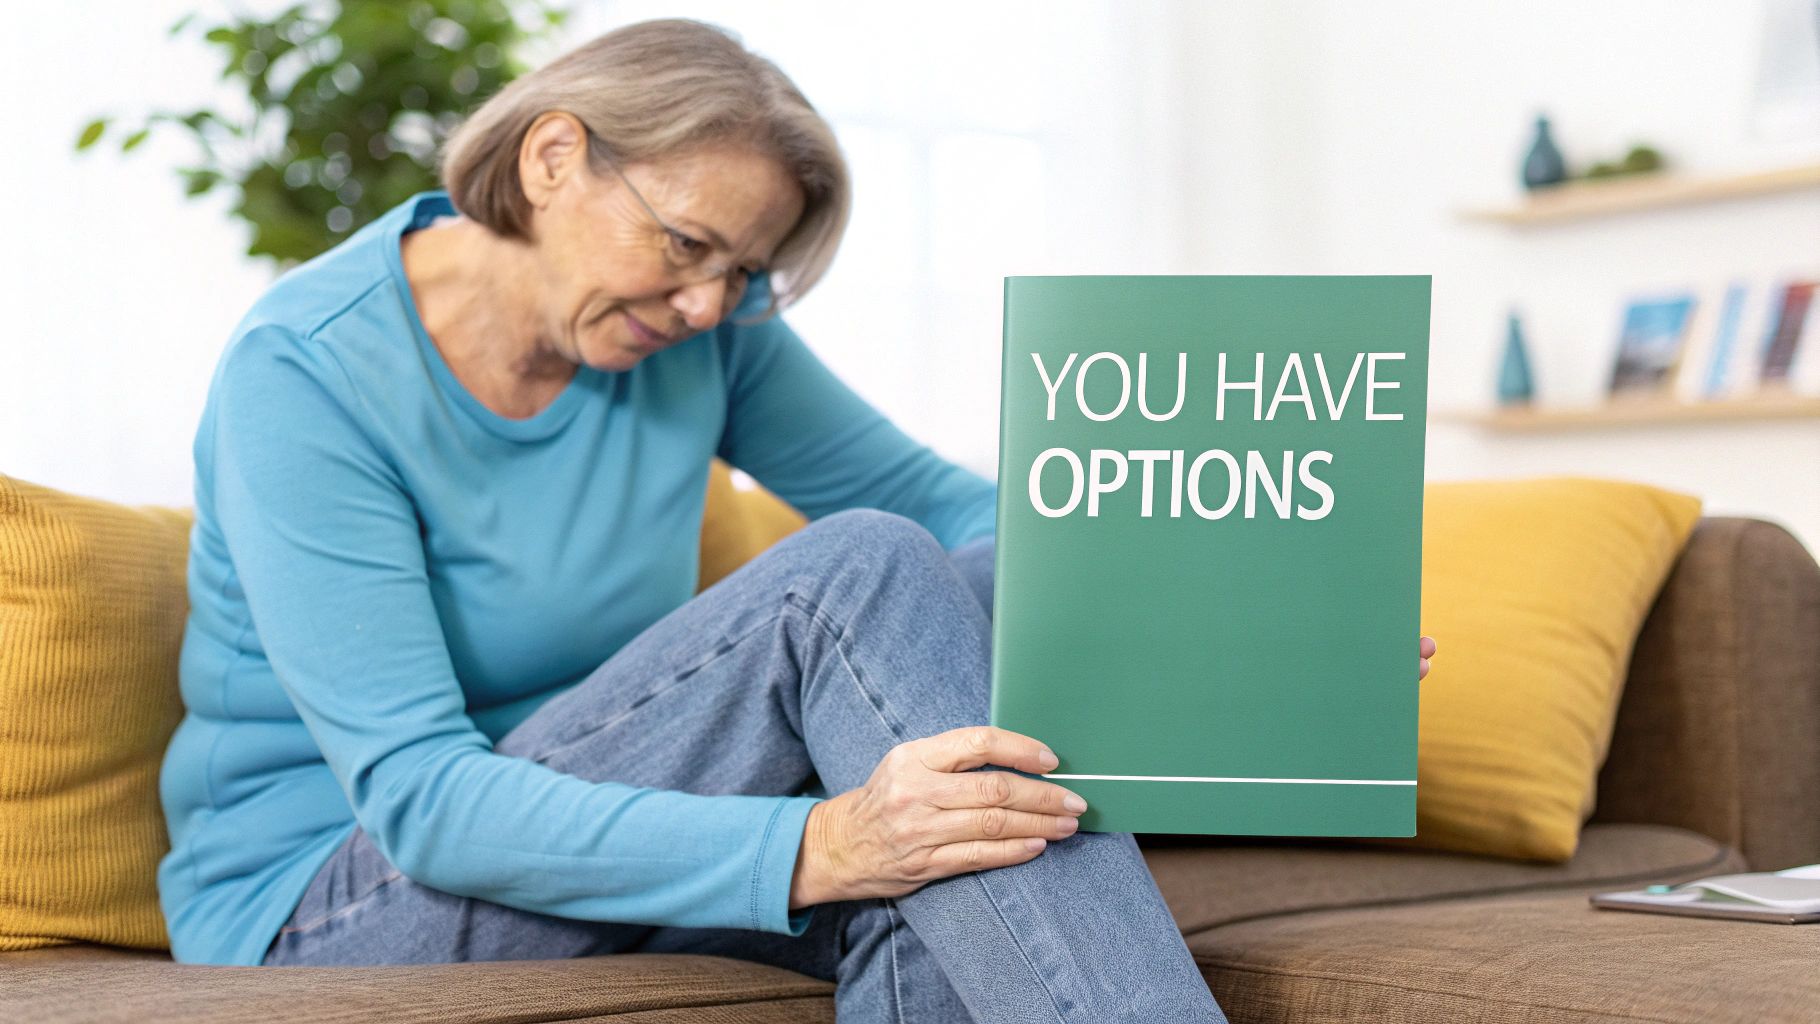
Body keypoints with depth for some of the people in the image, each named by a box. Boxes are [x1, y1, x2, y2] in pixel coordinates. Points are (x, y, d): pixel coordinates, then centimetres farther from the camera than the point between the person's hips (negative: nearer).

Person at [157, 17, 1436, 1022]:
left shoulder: (705, 333, -1)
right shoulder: (307, 372, -19)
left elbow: (942, 502, 6)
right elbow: (417, 799, -27)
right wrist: (812, 848, -40)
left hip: (591, 837, 6)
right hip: (313, 902, -6)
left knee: (981, 589, -23)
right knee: (855, 579, -28)